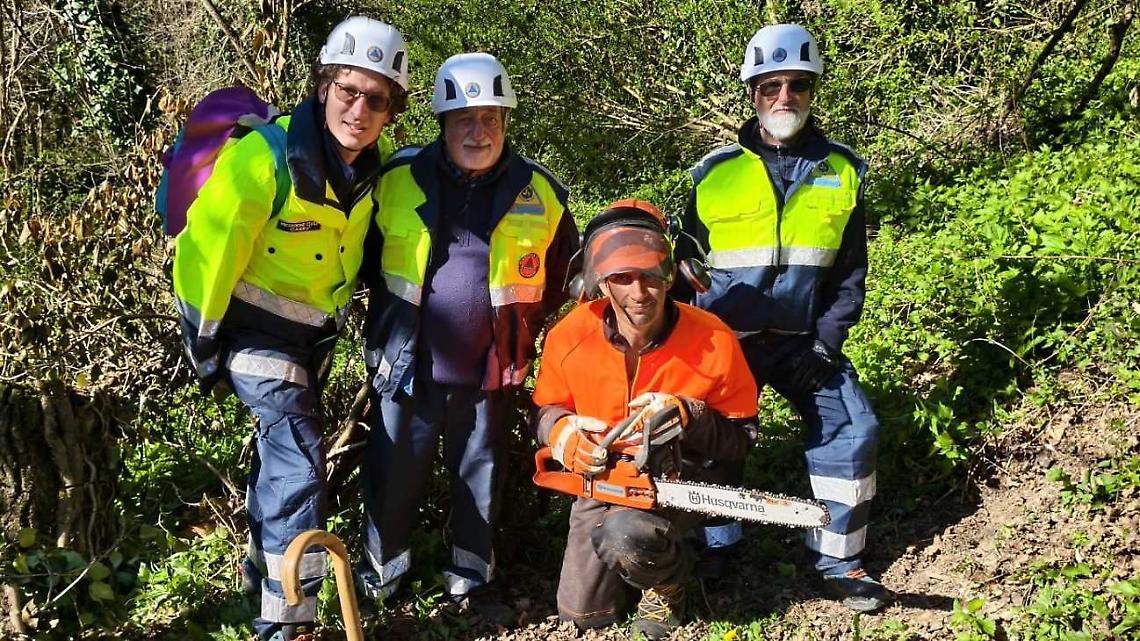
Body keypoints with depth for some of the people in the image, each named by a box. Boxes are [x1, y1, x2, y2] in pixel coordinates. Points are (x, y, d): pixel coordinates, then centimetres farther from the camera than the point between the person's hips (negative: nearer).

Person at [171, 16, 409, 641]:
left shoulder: (376, 163, -8)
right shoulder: (265, 156, -28)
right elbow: (207, 246, -21)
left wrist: (352, 302, 17)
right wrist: (203, 338, -13)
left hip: (318, 330, 7)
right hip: (258, 327, -7)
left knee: (283, 446, 22)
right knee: (300, 458, -17)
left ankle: (264, 562, 44)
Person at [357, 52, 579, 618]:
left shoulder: (540, 192, -2)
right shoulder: (397, 179, -6)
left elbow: (563, 272, 13)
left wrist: (524, 327, 9)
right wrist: (386, 317, 7)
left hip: (489, 375, 1)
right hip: (407, 370, -1)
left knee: (480, 479, 16)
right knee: (392, 479, 12)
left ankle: (470, 580, 34)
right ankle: (379, 576, 33)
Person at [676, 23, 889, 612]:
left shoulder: (842, 172, 3)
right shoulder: (715, 173, -1)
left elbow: (851, 273, 4)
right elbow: (687, 267, 6)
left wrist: (825, 343, -6)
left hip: (805, 340, 2)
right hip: (726, 340, -1)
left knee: (852, 429, -7)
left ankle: (838, 561, 8)